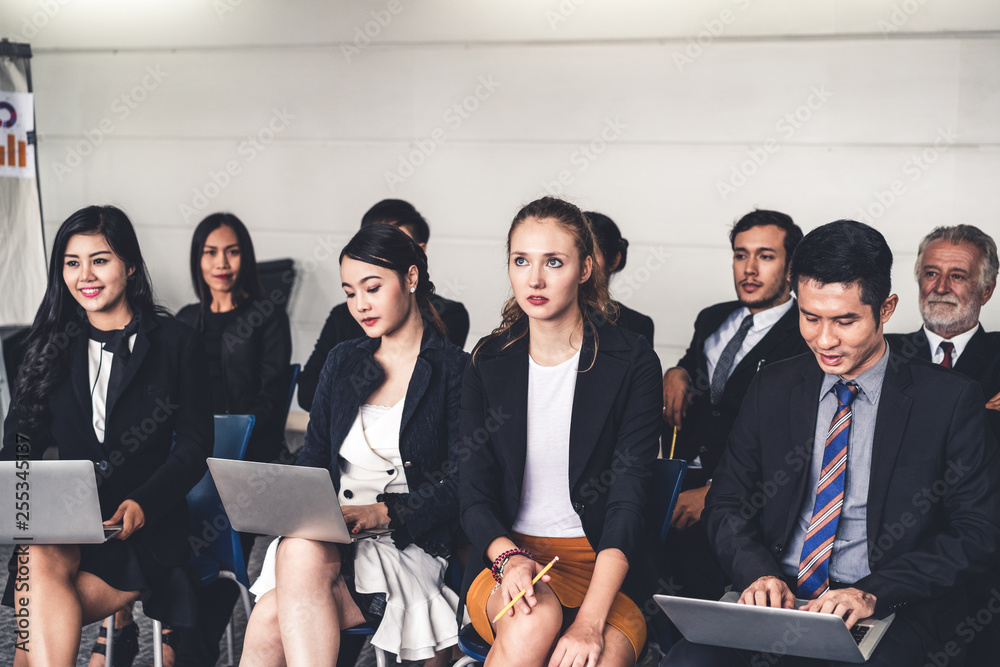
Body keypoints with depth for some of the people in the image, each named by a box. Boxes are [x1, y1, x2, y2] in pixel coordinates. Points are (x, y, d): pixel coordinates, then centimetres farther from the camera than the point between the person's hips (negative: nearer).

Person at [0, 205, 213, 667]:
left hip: (144, 528, -3)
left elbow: (194, 444, 1)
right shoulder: (53, 346, 16)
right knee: (42, 564, -33)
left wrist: (143, 503, -17)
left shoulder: (178, 344, 6)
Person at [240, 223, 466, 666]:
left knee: (278, 610, -30)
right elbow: (313, 457, 15)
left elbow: (458, 485, -5)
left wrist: (383, 512, -19)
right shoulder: (342, 361, 18)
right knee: (270, 620, -29)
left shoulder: (455, 371, 1)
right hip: (324, 536, 4)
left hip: (409, 543, -4)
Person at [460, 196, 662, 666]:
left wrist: (591, 619, -24)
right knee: (535, 619, -32)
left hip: (603, 562, -2)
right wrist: (508, 557, -21)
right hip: (504, 552, 2)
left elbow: (628, 498, -11)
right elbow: (474, 493, 2)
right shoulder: (489, 362, 6)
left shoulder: (632, 360, -3)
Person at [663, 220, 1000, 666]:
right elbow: (726, 504, 12)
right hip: (775, 599, 3)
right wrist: (758, 572, -9)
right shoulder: (771, 389, 10)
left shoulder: (951, 401, -1)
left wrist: (872, 594, -16)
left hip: (892, 616, -3)